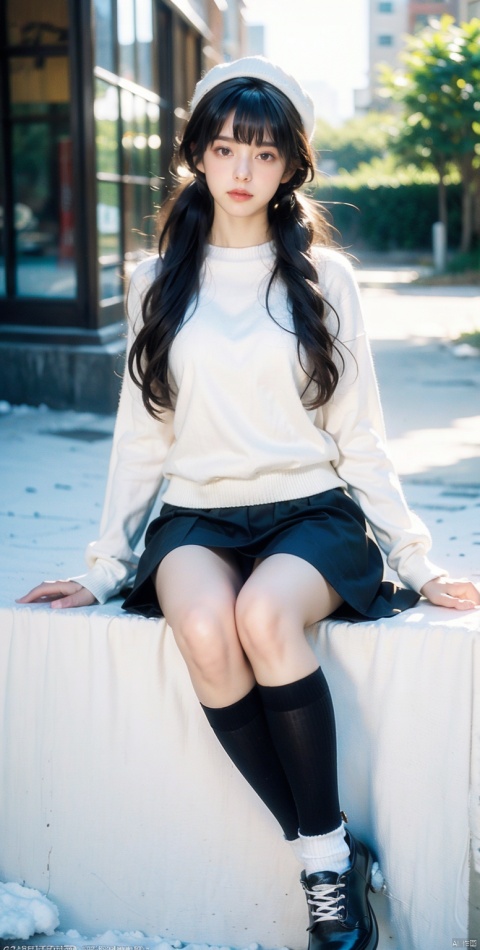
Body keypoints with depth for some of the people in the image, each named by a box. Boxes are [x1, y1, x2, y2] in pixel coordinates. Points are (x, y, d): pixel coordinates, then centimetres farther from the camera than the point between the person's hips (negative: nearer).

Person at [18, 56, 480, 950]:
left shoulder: (323, 275, 6)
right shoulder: (158, 281, 10)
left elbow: (359, 436, 8)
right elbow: (140, 437, 12)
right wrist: (105, 566, 7)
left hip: (312, 510, -1)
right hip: (196, 516, 1)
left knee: (265, 614, -35)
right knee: (205, 629, -33)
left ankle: (328, 851, -16)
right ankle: (328, 861, -17)